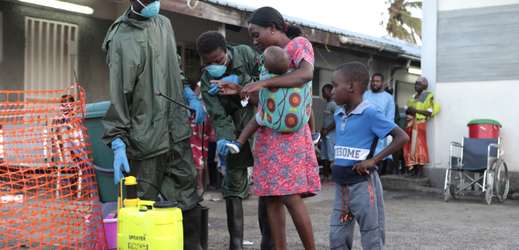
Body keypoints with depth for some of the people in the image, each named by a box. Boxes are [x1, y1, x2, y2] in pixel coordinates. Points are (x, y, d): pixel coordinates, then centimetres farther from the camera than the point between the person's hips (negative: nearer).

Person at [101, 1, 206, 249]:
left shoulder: (164, 24, 12)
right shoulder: (121, 39, -10)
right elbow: (118, 95, -14)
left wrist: (189, 95, 12)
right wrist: (118, 144, -19)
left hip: (177, 132, 6)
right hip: (147, 136, -6)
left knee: (188, 196, 8)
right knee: (144, 203, 2)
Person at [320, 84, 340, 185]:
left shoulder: (334, 104, -11)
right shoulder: (327, 105, 18)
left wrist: (326, 130, -15)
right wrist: (322, 131, 16)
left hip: (331, 134, -10)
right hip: (325, 134, 10)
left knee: (332, 157, -9)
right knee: (324, 157, 10)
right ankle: (326, 177, 15)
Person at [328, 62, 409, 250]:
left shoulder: (369, 114, -14)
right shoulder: (339, 116, 9)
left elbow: (402, 137, -18)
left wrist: (373, 160, -20)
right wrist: (337, 161, 11)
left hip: (362, 184, -8)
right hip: (341, 185, 8)